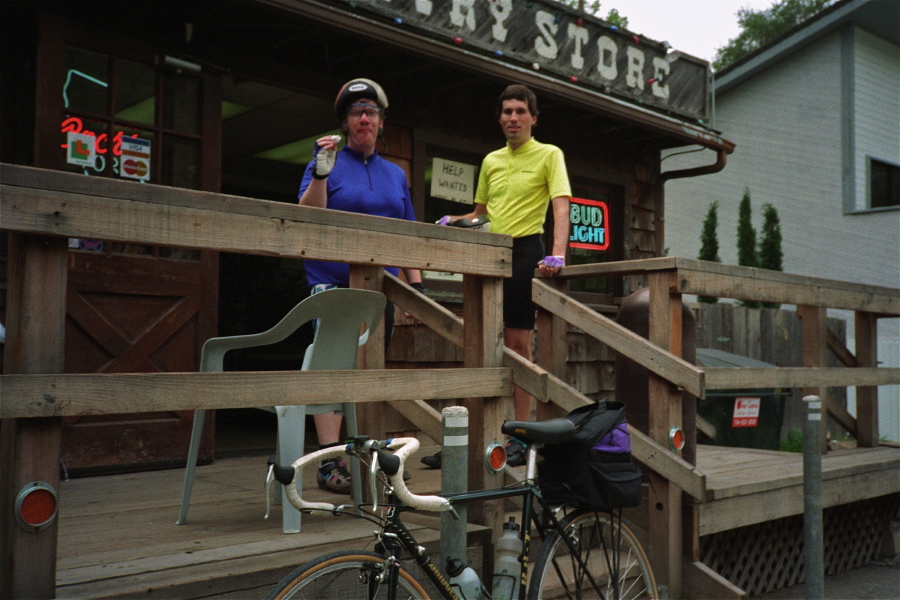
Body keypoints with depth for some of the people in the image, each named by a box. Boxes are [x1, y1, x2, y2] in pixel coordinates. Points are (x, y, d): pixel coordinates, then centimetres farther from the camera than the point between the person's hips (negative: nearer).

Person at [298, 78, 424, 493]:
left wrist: (416, 284, 11)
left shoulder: (395, 174, 17)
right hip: (334, 282, -4)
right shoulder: (327, 162, 4)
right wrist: (321, 173, -21)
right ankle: (329, 462, -5)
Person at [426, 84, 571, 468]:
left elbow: (561, 207, -12)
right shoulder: (490, 160, 18)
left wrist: (557, 253, -27)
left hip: (525, 252, -5)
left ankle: (520, 438, 5)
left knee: (518, 344, -3)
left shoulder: (549, 155, 2)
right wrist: (454, 222, 4)